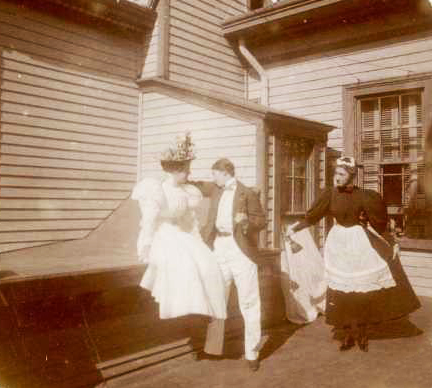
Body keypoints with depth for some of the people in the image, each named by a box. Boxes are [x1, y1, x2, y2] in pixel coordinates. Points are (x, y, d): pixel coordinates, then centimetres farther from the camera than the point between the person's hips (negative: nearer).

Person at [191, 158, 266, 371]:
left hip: (241, 250, -6)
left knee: (249, 302, -2)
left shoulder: (247, 193, -5)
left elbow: (261, 220, -5)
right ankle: (212, 346, 28)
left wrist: (247, 221, -24)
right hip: (219, 248, 6)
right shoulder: (216, 189, 13)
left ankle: (252, 353, 9)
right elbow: (199, 186, 29)